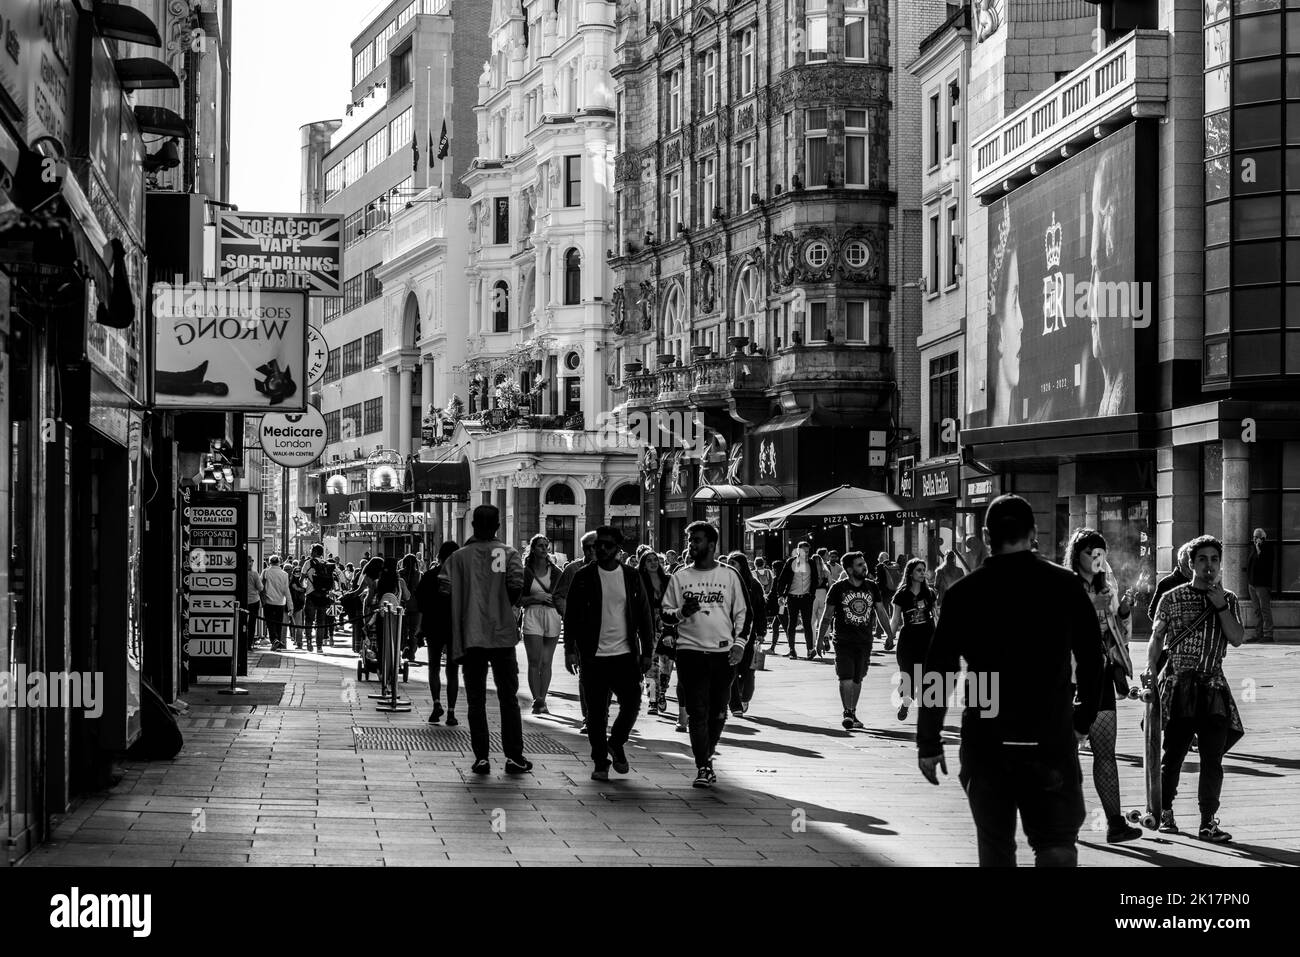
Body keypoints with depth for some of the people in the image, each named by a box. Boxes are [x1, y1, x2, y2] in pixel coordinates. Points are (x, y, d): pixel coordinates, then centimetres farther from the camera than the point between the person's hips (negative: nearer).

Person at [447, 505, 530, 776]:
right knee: (508, 698, 8)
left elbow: (454, 599, -3)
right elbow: (517, 584, -16)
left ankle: (481, 758, 1)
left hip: (471, 638, 0)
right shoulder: (509, 554, 1)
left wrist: (457, 643, -1)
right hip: (502, 636, 0)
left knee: (476, 700, 5)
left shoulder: (459, 556, 1)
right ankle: (513, 756, 5)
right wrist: (507, 605, 7)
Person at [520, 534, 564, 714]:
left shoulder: (556, 573, 9)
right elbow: (516, 600, 3)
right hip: (532, 617, -2)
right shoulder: (525, 572, 3)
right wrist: (535, 598, -11)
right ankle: (537, 700, -12)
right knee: (534, 662, -9)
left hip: (552, 618, 2)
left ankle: (542, 701, 8)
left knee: (546, 663, 3)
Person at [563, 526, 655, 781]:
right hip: (594, 655, -1)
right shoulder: (584, 576, 1)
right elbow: (571, 614, 2)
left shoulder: (631, 576, 7)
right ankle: (600, 763, 13)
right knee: (596, 714, 2)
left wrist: (647, 652, 4)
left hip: (625, 654, 1)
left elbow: (644, 615, 9)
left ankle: (616, 743, 22)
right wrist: (570, 649, -6)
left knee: (632, 704, -5)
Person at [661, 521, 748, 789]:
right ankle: (702, 768, -6)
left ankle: (707, 757, 25)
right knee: (697, 712, -7)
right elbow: (665, 613, 9)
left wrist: (739, 644, -1)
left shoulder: (729, 575, 6)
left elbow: (741, 613, 10)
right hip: (691, 652, -1)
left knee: (718, 712, 7)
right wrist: (682, 612, -12)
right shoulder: (680, 576, 7)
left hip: (723, 653, 1)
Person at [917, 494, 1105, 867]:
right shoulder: (1064, 585, 0)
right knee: (1056, 844, 1)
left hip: (986, 742, 1)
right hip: (1052, 739, 0)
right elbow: (1092, 658, 5)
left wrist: (928, 743, 4)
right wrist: (1083, 721, 18)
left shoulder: (965, 592, -2)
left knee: (995, 844, 14)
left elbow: (937, 672, -3)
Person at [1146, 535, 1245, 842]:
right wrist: (1151, 669, -9)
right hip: (1178, 685, -2)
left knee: (1212, 758, -3)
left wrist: (1220, 606, -9)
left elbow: (1237, 639, -2)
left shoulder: (1229, 601, 10)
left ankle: (1208, 822, 1)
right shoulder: (1172, 598, 3)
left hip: (1213, 688, 2)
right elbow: (1156, 636, 5)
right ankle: (1165, 812, 21)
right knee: (1173, 753, 3)